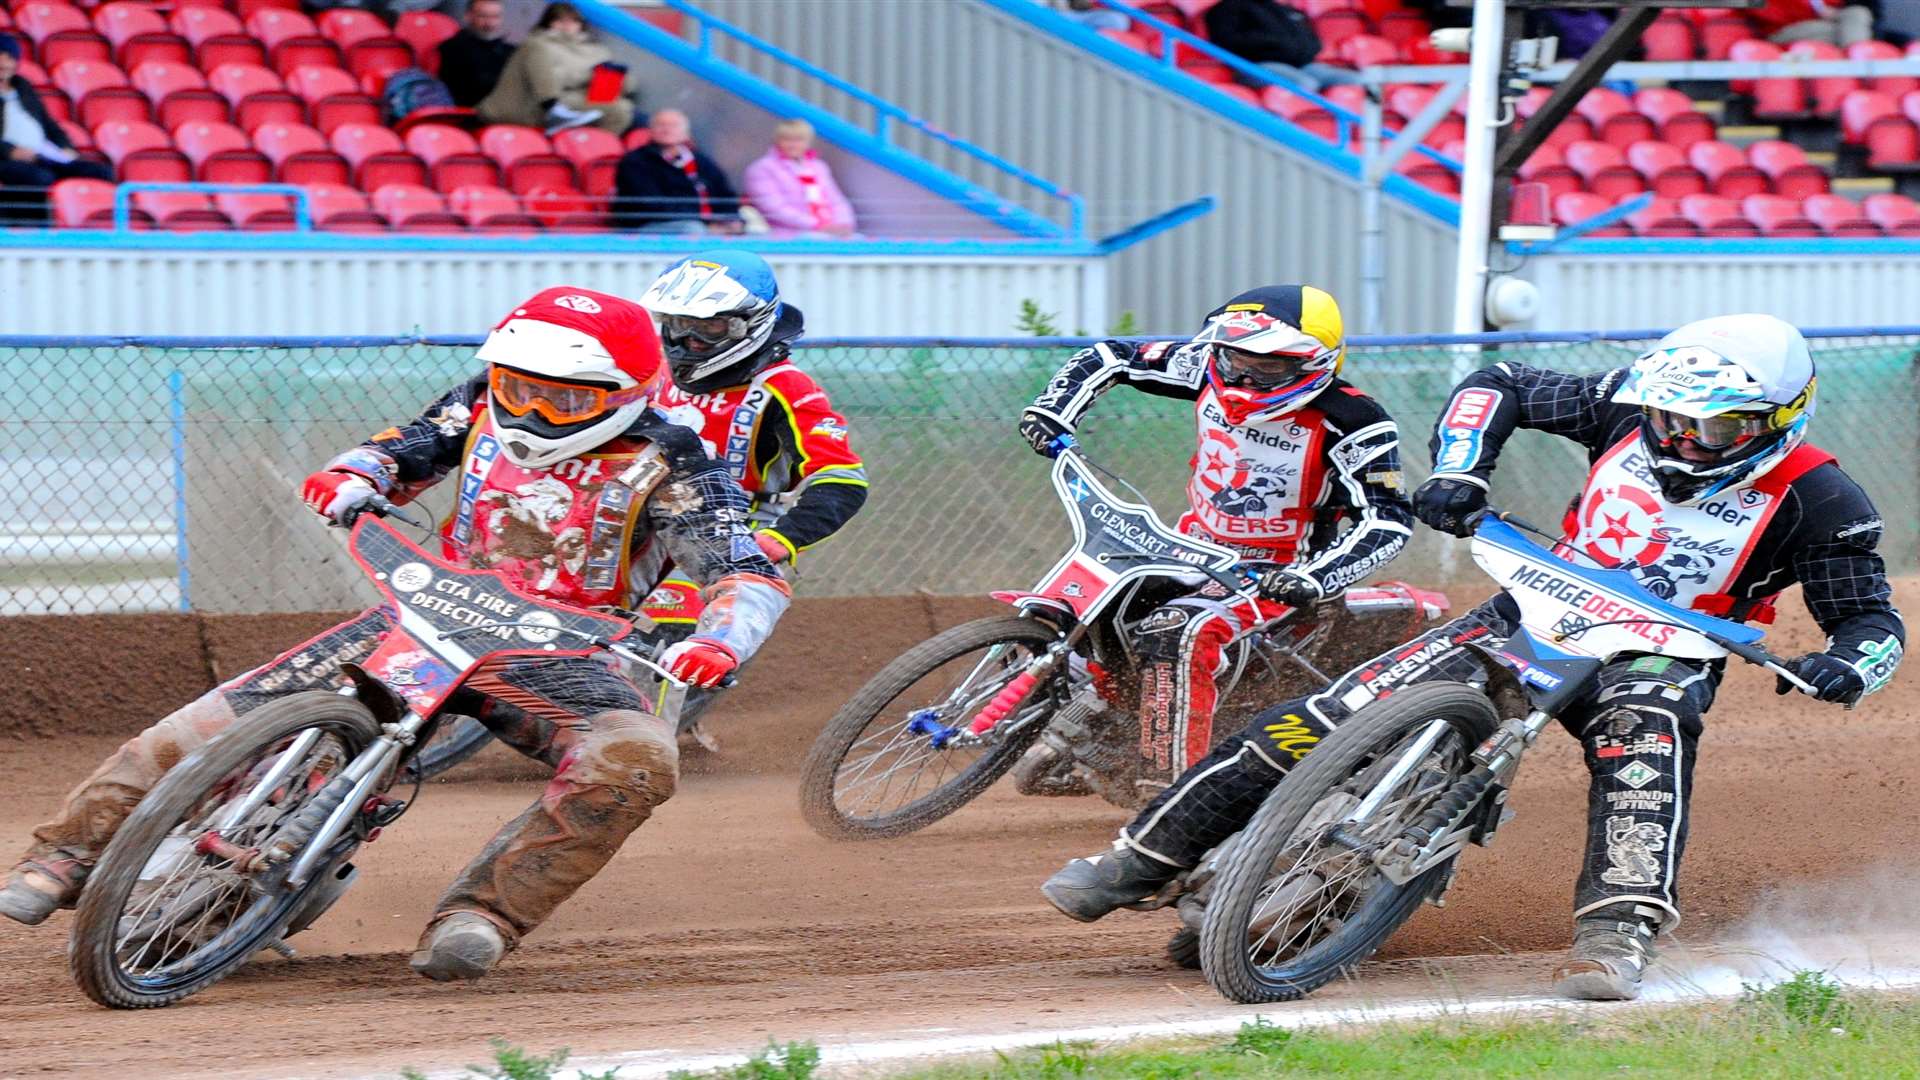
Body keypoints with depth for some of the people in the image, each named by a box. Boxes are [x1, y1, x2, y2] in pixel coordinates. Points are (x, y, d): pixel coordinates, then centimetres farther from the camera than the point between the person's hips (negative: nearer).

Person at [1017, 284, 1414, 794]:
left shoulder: (1351, 422, -23)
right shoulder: (1211, 369, -8)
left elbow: (1389, 519, -26)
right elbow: (1109, 356, 4)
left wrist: (1315, 578, -40)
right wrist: (1051, 410, -12)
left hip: (1271, 576, -7)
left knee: (1176, 635, -33)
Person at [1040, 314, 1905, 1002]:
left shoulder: (1814, 500, -14)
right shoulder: (1632, 409, -4)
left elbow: (1873, 616, -9)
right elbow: (1500, 387, 7)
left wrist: (1845, 666, -33)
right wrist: (1458, 471, -11)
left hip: (1659, 652, -3)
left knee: (1644, 726, -44)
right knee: (1324, 720, -12)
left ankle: (1616, 936, -51)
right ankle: (1137, 862, -4)